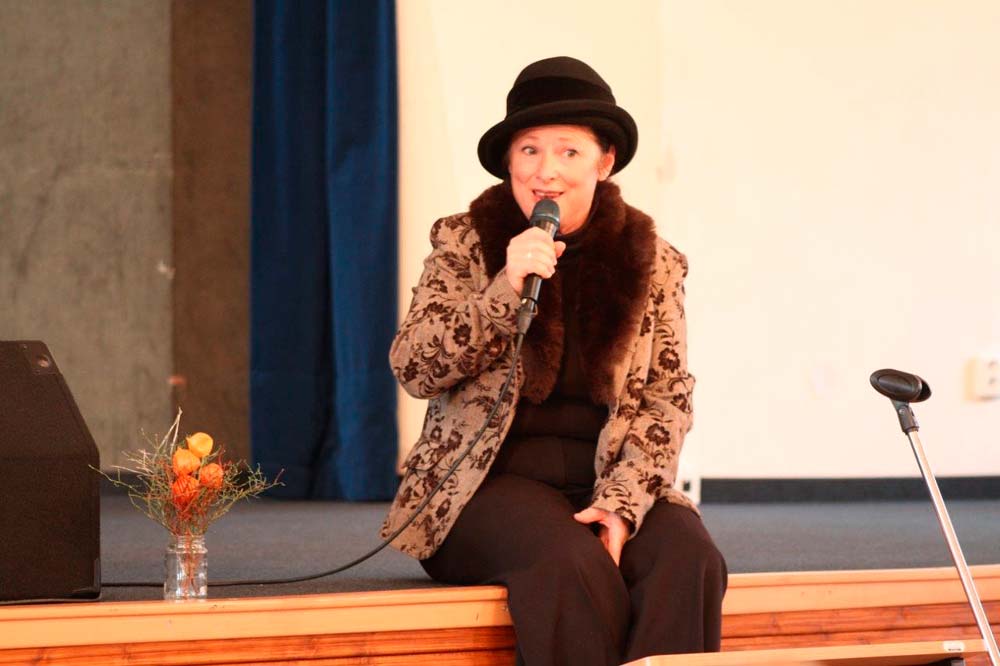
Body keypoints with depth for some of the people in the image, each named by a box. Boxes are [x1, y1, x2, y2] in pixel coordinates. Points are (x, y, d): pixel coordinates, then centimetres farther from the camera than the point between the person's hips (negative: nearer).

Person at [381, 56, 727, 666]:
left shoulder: (652, 263, 9)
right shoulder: (464, 243, 6)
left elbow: (668, 396, 4)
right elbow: (413, 370, -3)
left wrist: (621, 500, -13)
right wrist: (505, 290, -17)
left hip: (610, 478, 2)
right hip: (493, 478, -2)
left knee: (690, 560, -30)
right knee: (575, 567, -34)